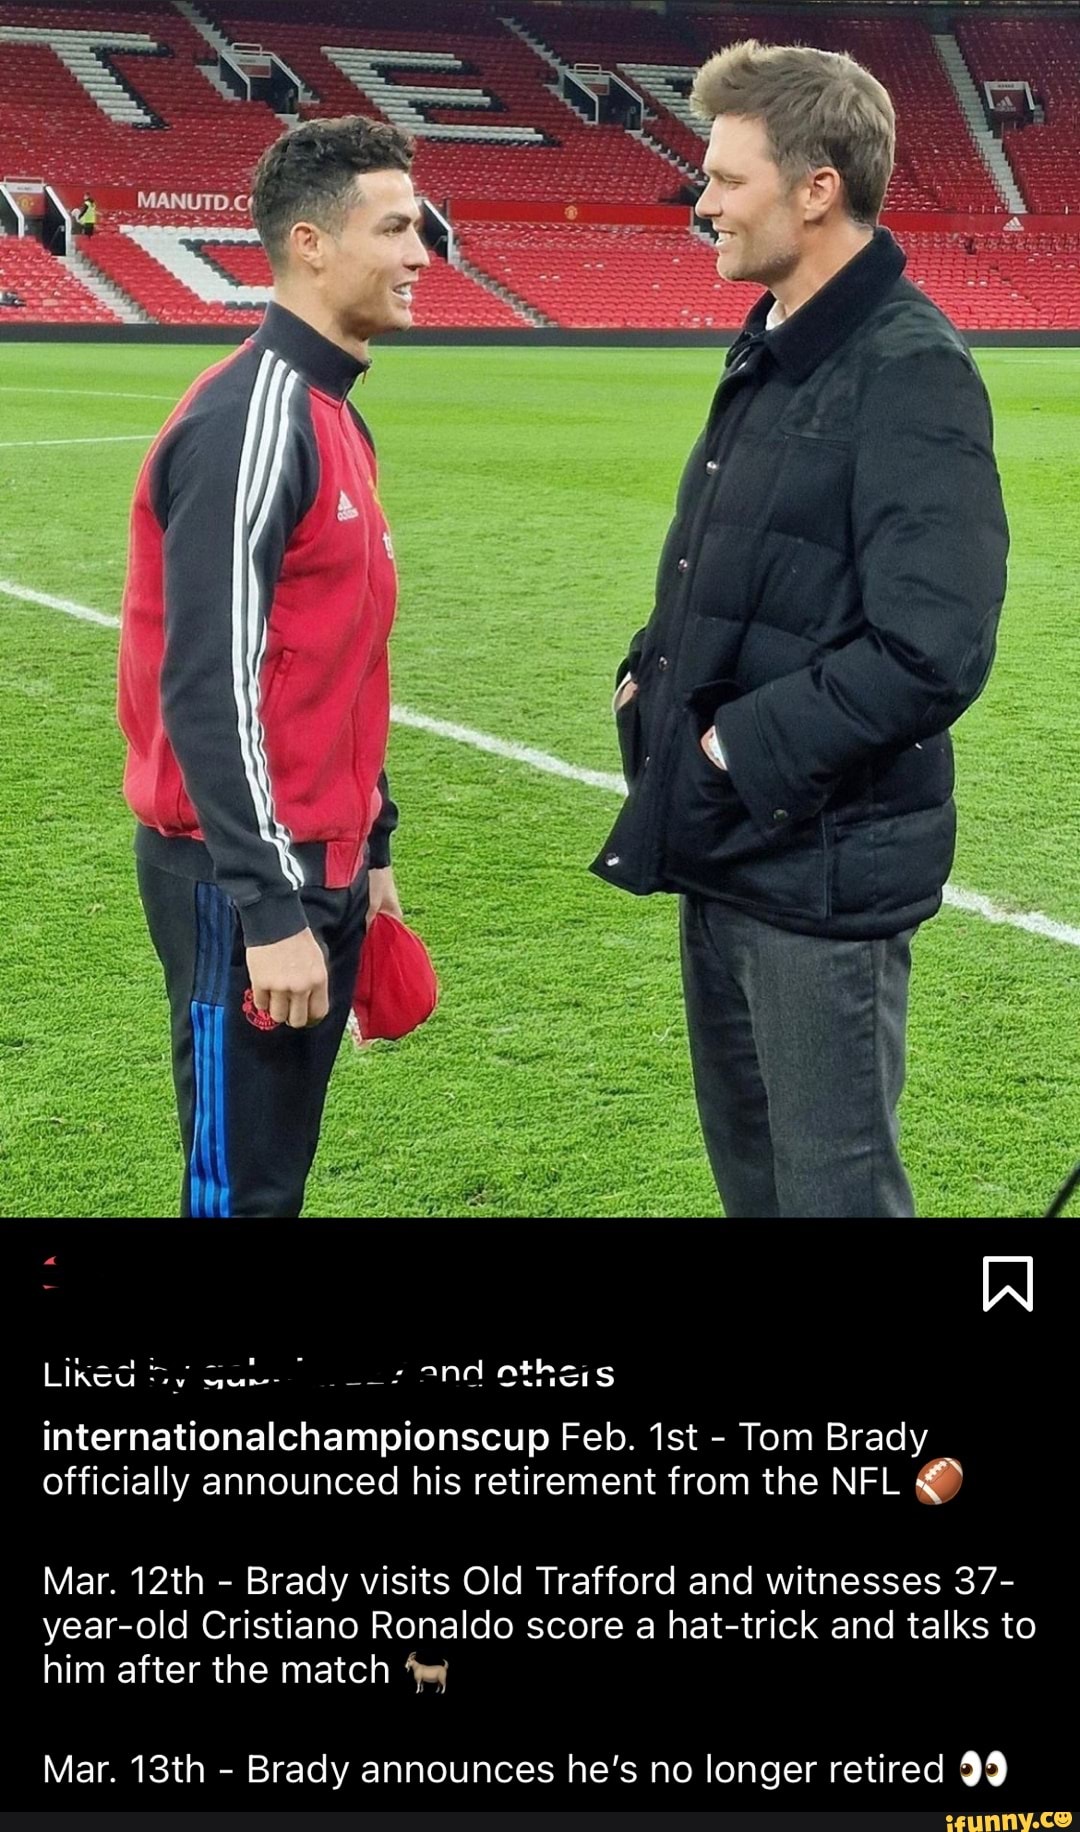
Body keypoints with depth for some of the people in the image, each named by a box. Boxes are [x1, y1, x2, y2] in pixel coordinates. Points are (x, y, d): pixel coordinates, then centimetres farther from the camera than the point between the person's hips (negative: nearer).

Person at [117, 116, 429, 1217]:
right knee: (243, 1189, 0)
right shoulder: (248, 423, -18)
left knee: (281, 1170, 17)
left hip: (312, 866, 9)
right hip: (246, 885, -9)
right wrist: (270, 906, -23)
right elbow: (207, 687, -22)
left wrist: (363, 854, 18)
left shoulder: (331, 415, 12)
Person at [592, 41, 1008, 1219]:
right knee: (750, 1171, 21)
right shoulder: (768, 353, 11)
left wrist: (747, 749, -18)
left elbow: (933, 651, -25)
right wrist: (653, 674, 4)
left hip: (825, 866, -9)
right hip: (727, 849, 9)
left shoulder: (908, 370, -18)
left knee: (835, 1188, 4)